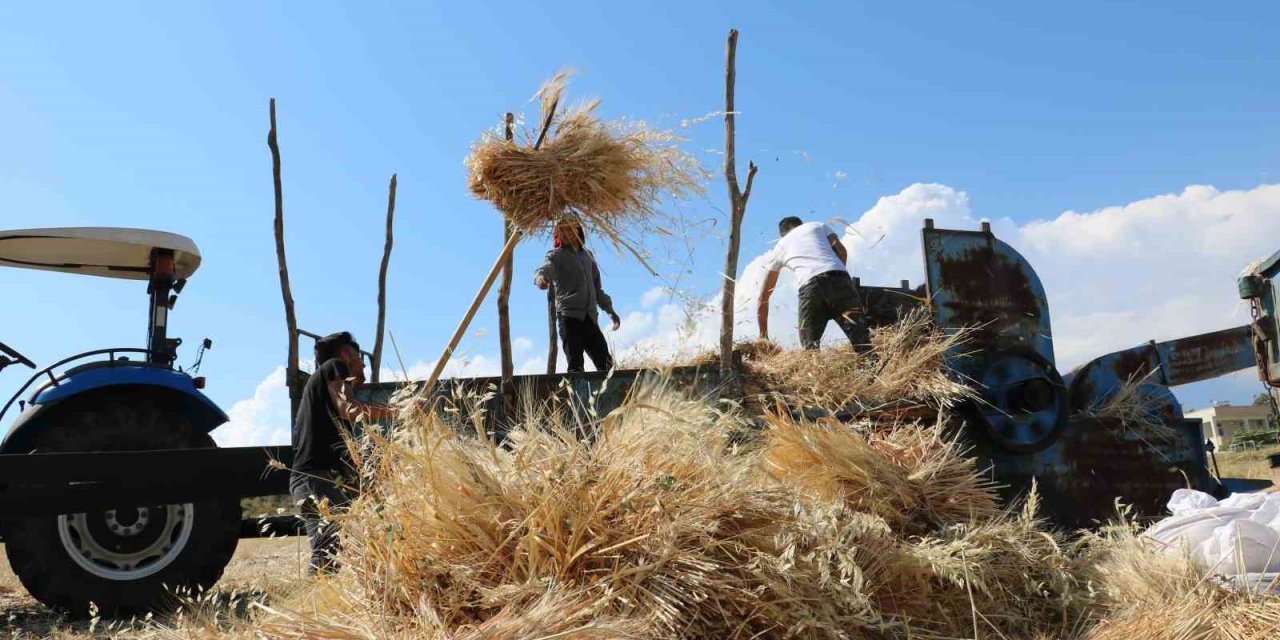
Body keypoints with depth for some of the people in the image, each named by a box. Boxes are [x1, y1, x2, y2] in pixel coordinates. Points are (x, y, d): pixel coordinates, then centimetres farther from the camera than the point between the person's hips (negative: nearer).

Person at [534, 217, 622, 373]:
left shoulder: (587, 255, 22)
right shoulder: (556, 255, 4)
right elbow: (544, 270, -19)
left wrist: (610, 310, 27)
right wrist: (541, 278, -43)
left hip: (590, 317, 6)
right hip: (569, 315, -6)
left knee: (605, 363, 0)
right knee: (575, 365, -14)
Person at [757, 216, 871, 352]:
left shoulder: (779, 247, 32)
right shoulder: (818, 226, 32)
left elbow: (763, 296, 34)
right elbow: (842, 252, 15)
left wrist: (763, 332, 40)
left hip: (809, 284, 0)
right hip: (838, 275, 0)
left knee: (809, 344, 5)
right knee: (856, 329, -4)